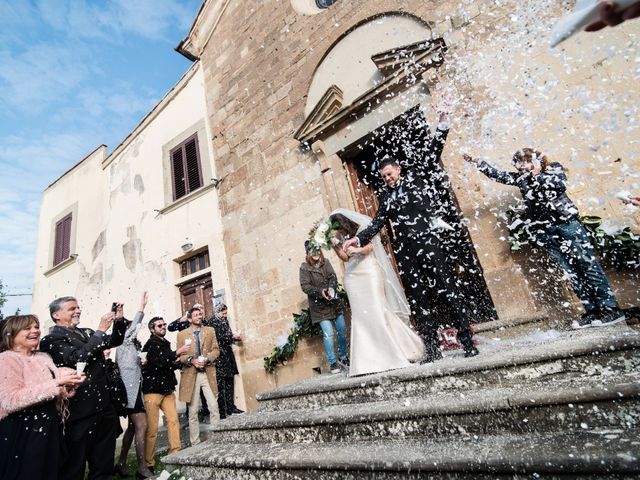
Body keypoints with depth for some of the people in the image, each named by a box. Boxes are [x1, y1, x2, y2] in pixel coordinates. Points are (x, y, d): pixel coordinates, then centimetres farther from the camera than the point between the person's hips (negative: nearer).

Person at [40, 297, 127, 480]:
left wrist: (119, 320, -3)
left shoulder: (86, 333, 10)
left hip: (105, 406, 7)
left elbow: (115, 341, 14)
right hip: (81, 412, -6)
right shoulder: (51, 339, -10)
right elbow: (78, 359, -24)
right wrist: (100, 331, -22)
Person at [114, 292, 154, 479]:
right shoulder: (124, 344, -5)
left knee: (133, 426, 15)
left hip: (134, 389, 9)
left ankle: (121, 463, 24)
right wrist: (142, 308, -25)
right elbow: (132, 327, -22)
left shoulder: (133, 346, 18)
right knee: (142, 425, -12)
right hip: (130, 390, -9)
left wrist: (142, 362, 7)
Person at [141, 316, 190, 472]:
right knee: (152, 428, -2)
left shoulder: (166, 344, 15)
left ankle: (175, 454, 7)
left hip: (167, 389, 6)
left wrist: (176, 363, 5)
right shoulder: (150, 344, -6)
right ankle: (149, 464, 9)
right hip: (153, 389, -6)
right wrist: (177, 353, -23)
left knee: (173, 421, -1)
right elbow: (157, 362, -20)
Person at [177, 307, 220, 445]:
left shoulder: (210, 331, 11)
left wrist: (207, 359, -10)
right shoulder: (182, 334, 6)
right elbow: (179, 355, 3)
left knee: (214, 407, -2)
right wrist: (191, 360, -14)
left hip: (208, 374, 1)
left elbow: (216, 350, 7)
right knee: (193, 411, 6)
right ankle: (195, 442, 17)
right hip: (191, 375, -1)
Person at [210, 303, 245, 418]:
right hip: (219, 357, -8)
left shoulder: (225, 321, 15)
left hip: (228, 356, 8)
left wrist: (236, 337, 4)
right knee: (220, 385, -4)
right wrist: (233, 337, -13)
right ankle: (221, 412, 1)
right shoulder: (213, 322, -9)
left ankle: (231, 408, 18)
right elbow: (219, 339, -16)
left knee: (229, 382, 11)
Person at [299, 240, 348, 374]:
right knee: (328, 333, -9)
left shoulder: (325, 262, 6)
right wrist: (320, 292, -24)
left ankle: (343, 357, 29)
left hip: (333, 302, 4)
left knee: (342, 330, 9)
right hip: (319, 306, -4)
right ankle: (332, 363, 7)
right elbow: (305, 286, -10)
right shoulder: (304, 267, -4)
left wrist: (331, 287, -24)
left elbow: (333, 277, -3)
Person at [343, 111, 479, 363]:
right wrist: (358, 239, -2)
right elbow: (377, 223, 11)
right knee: (418, 300, 3)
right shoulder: (386, 196, 19)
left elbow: (432, 154, 6)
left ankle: (468, 342, 5)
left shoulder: (416, 177, 14)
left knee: (450, 290, -5)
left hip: (430, 242, -3)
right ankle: (432, 349, 10)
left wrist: (442, 126, -3)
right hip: (406, 251, 4)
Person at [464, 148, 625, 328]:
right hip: (544, 231, 3)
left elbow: (560, 184, -13)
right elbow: (498, 175, 14)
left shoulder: (554, 169, 6)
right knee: (570, 270, 0)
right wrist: (477, 162, 10)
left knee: (588, 265, -3)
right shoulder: (521, 178, 14)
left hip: (567, 223, -2)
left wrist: (536, 175, -8)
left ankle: (611, 309, 2)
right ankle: (592, 311, 5)